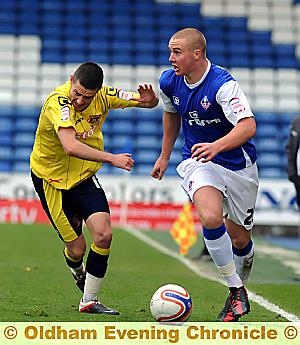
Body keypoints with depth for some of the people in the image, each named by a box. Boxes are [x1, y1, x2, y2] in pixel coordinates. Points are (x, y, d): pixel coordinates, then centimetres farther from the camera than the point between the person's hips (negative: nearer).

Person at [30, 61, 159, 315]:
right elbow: (71, 147, -46)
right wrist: (111, 158, -52)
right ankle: (76, 267, 38)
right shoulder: (58, 102, -30)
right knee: (77, 248, -2)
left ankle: (89, 301, 3)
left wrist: (149, 99, -26)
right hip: (51, 178, -4)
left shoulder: (103, 96, -12)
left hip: (84, 176, 4)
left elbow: (149, 103, -1)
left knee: (104, 234, -14)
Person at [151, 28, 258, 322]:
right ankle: (236, 291, -13)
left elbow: (248, 125, -36)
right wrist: (164, 157, 23)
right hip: (198, 162, 3)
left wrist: (216, 146, -52)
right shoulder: (169, 82, -5)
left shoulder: (223, 84, -24)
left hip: (238, 165, -2)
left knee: (240, 239, 9)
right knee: (211, 218, -27)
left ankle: (240, 288, 41)